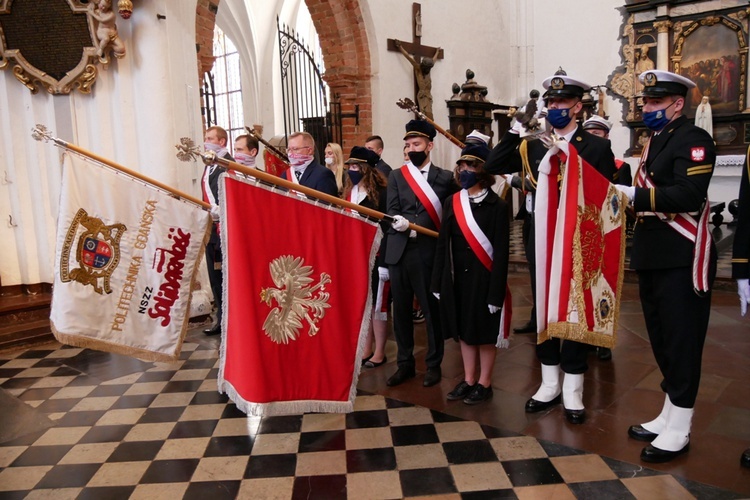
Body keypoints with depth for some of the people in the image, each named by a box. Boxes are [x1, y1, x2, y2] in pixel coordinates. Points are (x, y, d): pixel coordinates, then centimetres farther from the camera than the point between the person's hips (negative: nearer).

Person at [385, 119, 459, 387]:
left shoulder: (445, 178, 5)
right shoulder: (396, 176, 11)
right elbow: (392, 212, 1)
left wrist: (411, 224, -11)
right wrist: (400, 223, -22)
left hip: (430, 253, -2)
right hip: (399, 252, 3)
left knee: (432, 310, 5)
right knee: (401, 310, 9)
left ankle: (433, 365, 22)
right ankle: (405, 364, 24)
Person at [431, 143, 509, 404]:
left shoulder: (497, 205, -9)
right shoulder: (451, 202, 5)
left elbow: (501, 252, -11)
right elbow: (443, 244, 6)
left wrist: (496, 292, -15)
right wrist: (438, 282, 3)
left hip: (484, 278, -4)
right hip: (457, 277, 5)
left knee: (485, 332, 8)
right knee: (464, 330, 14)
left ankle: (484, 383, 23)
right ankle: (468, 380, 28)